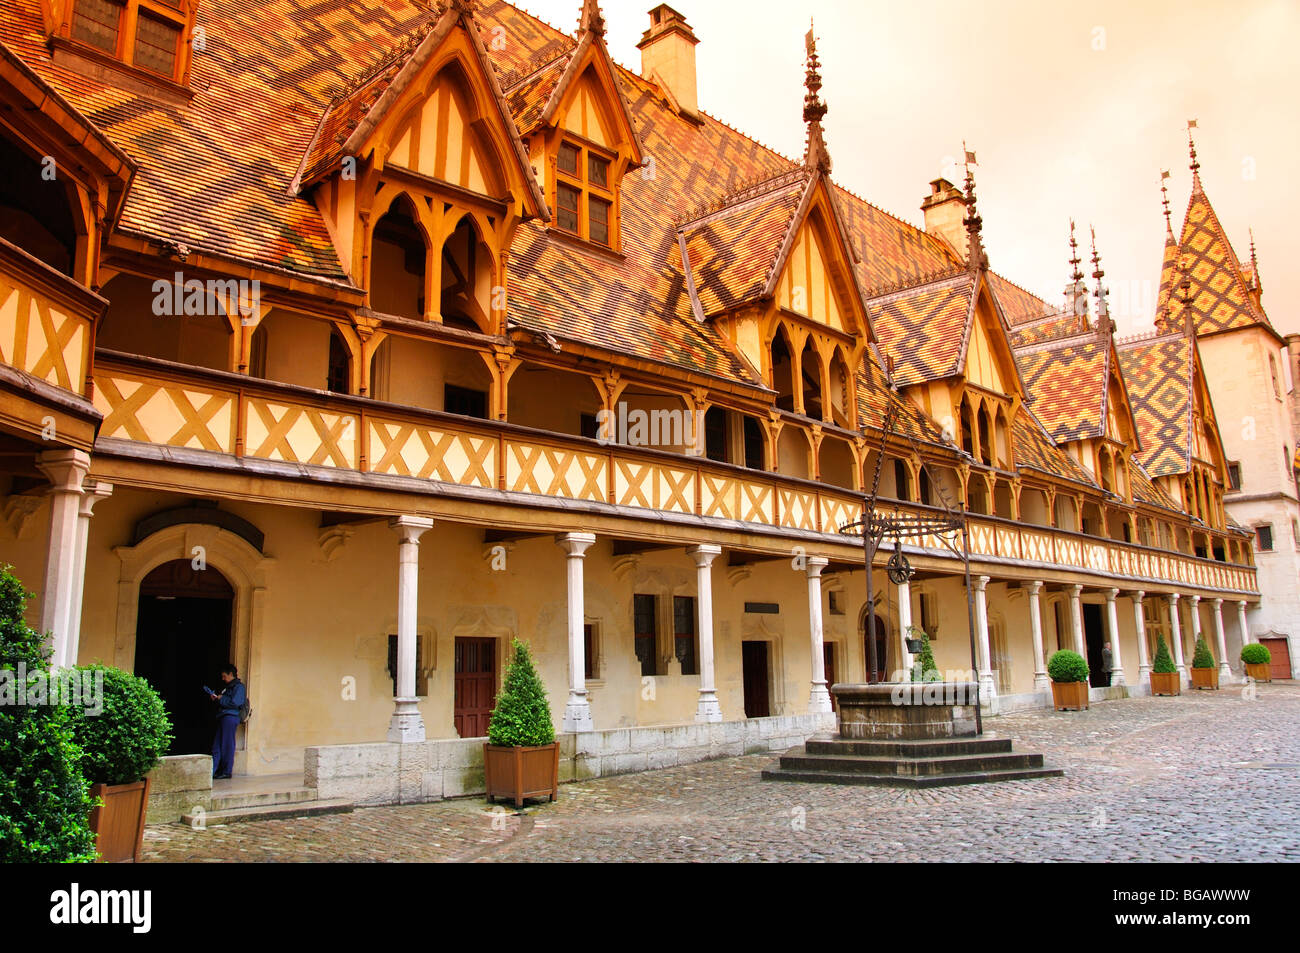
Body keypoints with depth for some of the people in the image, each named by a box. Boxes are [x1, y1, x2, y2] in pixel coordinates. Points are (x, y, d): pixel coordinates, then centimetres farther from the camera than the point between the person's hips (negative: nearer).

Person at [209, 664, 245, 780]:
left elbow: (235, 703, -18)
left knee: (227, 745, -5)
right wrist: (216, 699, 10)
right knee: (217, 745, 7)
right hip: (223, 717, 9)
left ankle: (226, 772, 1)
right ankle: (212, 771, 9)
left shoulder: (239, 686, -7)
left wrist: (221, 699, -8)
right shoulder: (228, 687, 22)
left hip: (230, 717, -9)